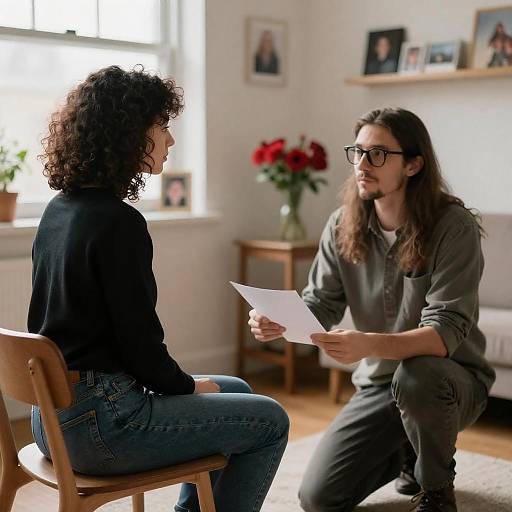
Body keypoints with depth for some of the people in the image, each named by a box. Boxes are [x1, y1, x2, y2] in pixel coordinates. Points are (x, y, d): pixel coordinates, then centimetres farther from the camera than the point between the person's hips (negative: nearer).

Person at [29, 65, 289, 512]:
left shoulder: (58, 211, 8)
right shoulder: (119, 222, -20)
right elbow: (140, 341, -19)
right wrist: (188, 386, 2)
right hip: (97, 424, -9)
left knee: (236, 391, 24)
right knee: (270, 422, 1)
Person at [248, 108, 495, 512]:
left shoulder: (454, 227, -20)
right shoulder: (342, 227, -5)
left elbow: (446, 332, -28)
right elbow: (319, 306, -5)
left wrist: (369, 345, -46)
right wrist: (278, 321, -29)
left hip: (450, 380, -4)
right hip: (378, 384, 5)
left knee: (415, 376, -40)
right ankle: (408, 452, 26)